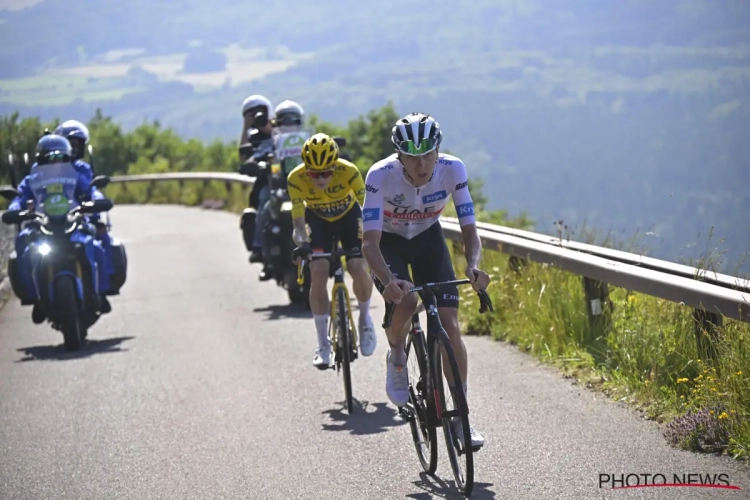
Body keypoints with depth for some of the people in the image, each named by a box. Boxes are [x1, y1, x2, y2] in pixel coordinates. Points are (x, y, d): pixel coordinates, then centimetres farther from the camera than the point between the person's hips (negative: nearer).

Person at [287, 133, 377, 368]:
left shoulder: (348, 171, -34)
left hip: (348, 215, -1)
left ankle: (365, 318, 12)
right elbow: (299, 222, -28)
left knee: (360, 270, -20)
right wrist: (301, 243, -48)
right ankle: (323, 345, -9)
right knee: (318, 273, -19)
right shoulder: (296, 178, -31)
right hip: (318, 219, 1)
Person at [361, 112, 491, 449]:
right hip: (389, 242, -2)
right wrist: (389, 280, -54)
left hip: (428, 238, 2)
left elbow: (469, 230, -23)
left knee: (450, 325, -10)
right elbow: (370, 242, -36)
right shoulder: (381, 176, -33)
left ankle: (460, 416, 0)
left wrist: (472, 267, -43)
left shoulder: (452, 170, -26)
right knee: (404, 299, -33)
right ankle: (396, 359, -1)